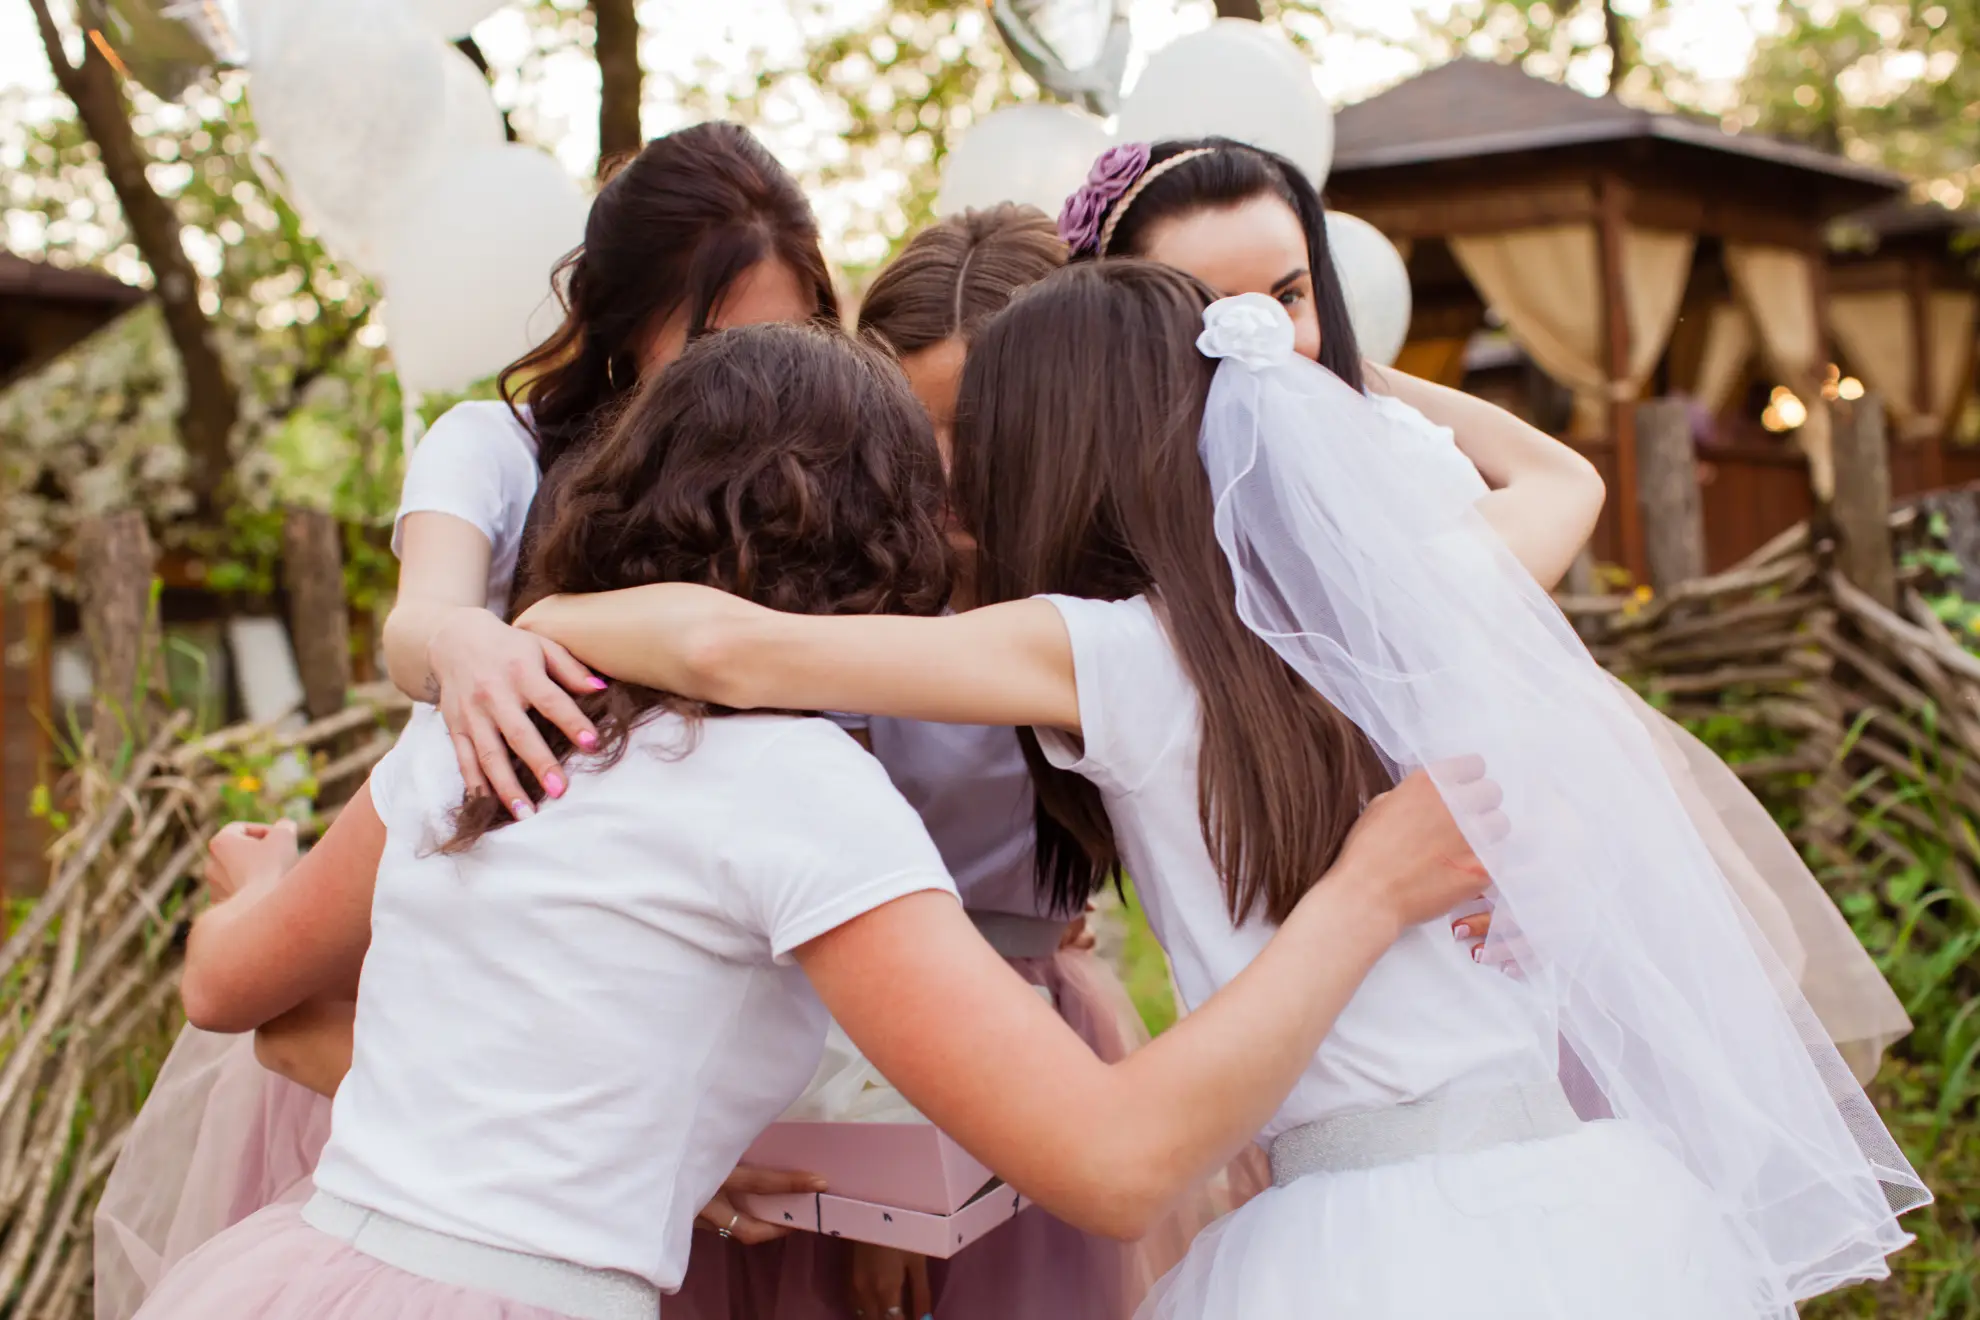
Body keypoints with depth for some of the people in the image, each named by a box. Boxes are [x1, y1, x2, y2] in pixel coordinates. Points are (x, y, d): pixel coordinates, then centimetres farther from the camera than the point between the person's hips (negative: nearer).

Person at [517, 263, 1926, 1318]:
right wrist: (1321, 376, 36)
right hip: (1606, 1200, 6)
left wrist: (532, 625, 3)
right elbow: (1556, 485, 31)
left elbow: (735, 647, -16)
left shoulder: (1120, 658, -9)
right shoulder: (1425, 592, 6)